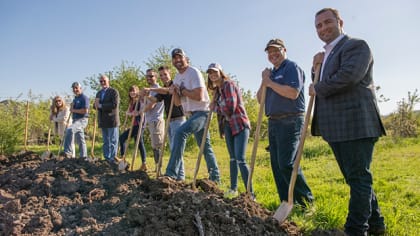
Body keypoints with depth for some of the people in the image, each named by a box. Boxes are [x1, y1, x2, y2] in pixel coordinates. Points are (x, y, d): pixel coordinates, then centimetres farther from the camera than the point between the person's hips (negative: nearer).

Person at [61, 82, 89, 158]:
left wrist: (74, 110, -9)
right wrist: (71, 107, 5)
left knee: (69, 129, -32)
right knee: (80, 140, 10)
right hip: (75, 120, 10)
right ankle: (83, 156, 16)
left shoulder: (84, 98, -8)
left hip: (82, 120, -10)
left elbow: (85, 110, -19)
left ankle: (68, 152, -34)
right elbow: (72, 109, 27)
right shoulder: (75, 99, 20)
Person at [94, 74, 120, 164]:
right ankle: (107, 158, 20)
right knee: (105, 142, 13)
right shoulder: (99, 93, 18)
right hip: (102, 121, 7)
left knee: (113, 141, -2)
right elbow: (96, 106, 18)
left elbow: (115, 104, -18)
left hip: (112, 120, -7)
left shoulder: (114, 92, -5)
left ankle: (113, 159, 3)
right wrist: (96, 104, -6)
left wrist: (101, 106, -16)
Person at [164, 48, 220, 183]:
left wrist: (182, 90, -11)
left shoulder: (193, 72, -11)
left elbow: (198, 96, -22)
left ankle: (171, 173, -25)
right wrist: (174, 92, -5)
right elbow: (177, 103, 14)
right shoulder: (177, 78, 14)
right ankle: (215, 177, 22)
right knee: (205, 146, 12)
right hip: (192, 113, 9)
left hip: (202, 112, -9)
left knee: (180, 132, -26)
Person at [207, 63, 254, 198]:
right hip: (228, 125, 9)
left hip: (240, 125, -9)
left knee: (240, 159, -15)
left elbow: (230, 108, -20)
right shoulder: (217, 90, 14)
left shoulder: (229, 85, -12)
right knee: (233, 158, 15)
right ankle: (233, 189, 26)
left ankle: (250, 194, -11)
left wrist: (214, 107, -7)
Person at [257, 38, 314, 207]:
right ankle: (287, 202, 16)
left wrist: (270, 83, -11)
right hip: (273, 122, 9)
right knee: (276, 165, 7)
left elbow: (293, 93, -20)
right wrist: (264, 82, 3)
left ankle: (307, 201, 2)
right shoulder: (271, 73, 21)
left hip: (289, 122, -9)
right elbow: (260, 99, 18)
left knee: (286, 164, -13)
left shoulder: (292, 67, -4)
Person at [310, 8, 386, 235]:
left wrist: (317, 89, -9)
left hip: (355, 125, -9)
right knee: (356, 178, 17)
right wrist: (316, 67, 5)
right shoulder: (328, 54, 21)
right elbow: (321, 84, 23)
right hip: (336, 128, 9)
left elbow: (349, 75, -23)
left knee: (359, 178, -2)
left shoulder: (355, 45, -5)